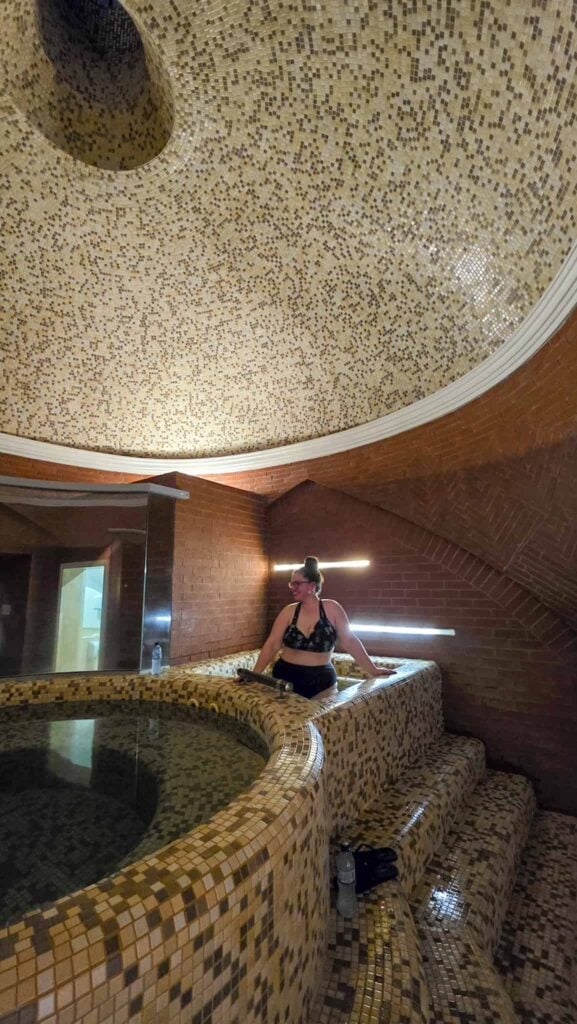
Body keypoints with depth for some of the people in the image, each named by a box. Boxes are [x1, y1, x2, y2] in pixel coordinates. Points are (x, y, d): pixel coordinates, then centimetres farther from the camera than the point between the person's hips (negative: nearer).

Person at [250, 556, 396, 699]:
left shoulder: (331, 608, -6)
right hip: (285, 678, 1)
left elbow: (350, 641, -3)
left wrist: (373, 670, -4)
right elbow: (272, 644, -2)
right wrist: (254, 674, -9)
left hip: (322, 682, -1)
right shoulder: (289, 611, -2)